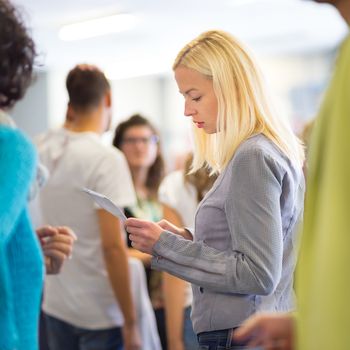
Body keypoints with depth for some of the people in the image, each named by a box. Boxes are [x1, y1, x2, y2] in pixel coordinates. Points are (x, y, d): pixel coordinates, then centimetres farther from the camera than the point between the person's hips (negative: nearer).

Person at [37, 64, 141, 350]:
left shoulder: (44, 148, 2)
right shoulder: (107, 159, -17)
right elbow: (113, 246, -20)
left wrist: (72, 117, 17)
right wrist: (131, 322, -15)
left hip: (55, 306, 7)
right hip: (100, 314, -7)